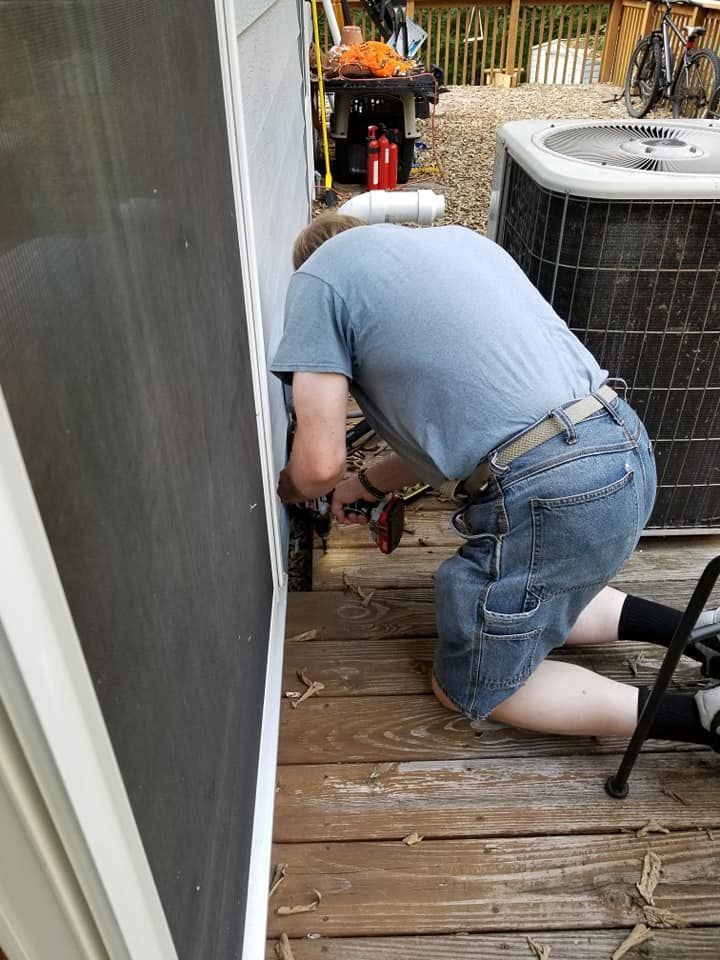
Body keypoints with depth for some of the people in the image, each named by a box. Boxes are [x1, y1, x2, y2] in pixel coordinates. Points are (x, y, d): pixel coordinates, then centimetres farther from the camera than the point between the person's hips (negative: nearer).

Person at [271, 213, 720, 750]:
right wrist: (370, 482, 30)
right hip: (626, 449, 9)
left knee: (468, 688, 16)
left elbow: (320, 463, -4)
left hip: (552, 495, -8)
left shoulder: (320, 272, 2)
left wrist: (290, 489, 20)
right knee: (531, 604, 33)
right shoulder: (456, 238, 24)